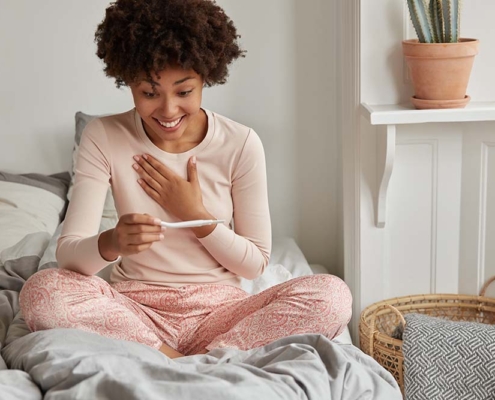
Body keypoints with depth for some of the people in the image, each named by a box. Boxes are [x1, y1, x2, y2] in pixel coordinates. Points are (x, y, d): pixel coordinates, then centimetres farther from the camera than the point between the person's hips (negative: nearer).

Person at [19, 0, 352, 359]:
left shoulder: (241, 144, -5)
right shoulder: (103, 138, -6)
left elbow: (256, 264, 1)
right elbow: (68, 252, -14)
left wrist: (195, 215, -13)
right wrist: (111, 243, -36)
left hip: (220, 308, 0)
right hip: (137, 308, 0)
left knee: (333, 295, -24)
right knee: (41, 291, -29)